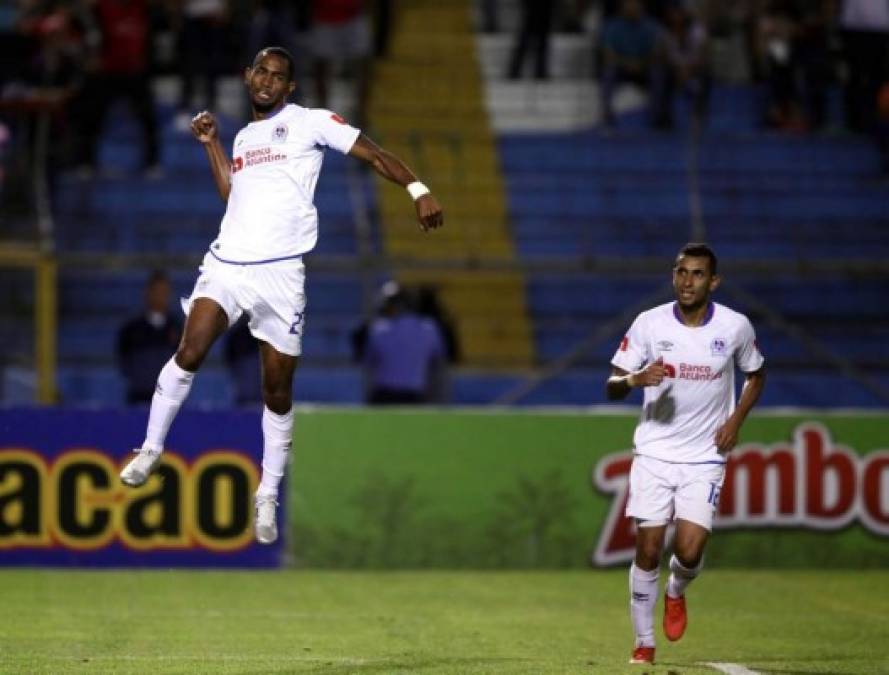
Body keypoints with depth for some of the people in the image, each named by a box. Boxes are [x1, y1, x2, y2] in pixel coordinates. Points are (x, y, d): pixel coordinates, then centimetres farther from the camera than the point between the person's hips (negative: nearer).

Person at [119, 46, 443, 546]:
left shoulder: (310, 122, 3)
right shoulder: (243, 138, 20)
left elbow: (373, 153, -1)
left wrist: (418, 190, -13)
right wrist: (211, 145, 15)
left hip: (280, 273, -3)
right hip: (227, 261, 3)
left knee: (278, 389, 1)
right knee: (190, 353, -18)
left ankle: (269, 496, 13)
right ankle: (151, 449, -4)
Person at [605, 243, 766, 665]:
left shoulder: (735, 327, -4)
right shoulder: (650, 324, -6)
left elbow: (755, 375, 16)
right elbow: (612, 388, -3)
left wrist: (736, 420, 0)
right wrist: (635, 378, -26)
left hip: (704, 458, 0)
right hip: (654, 452, 0)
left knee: (689, 550, -13)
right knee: (648, 550, -5)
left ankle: (676, 593, 24)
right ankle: (644, 644, 11)